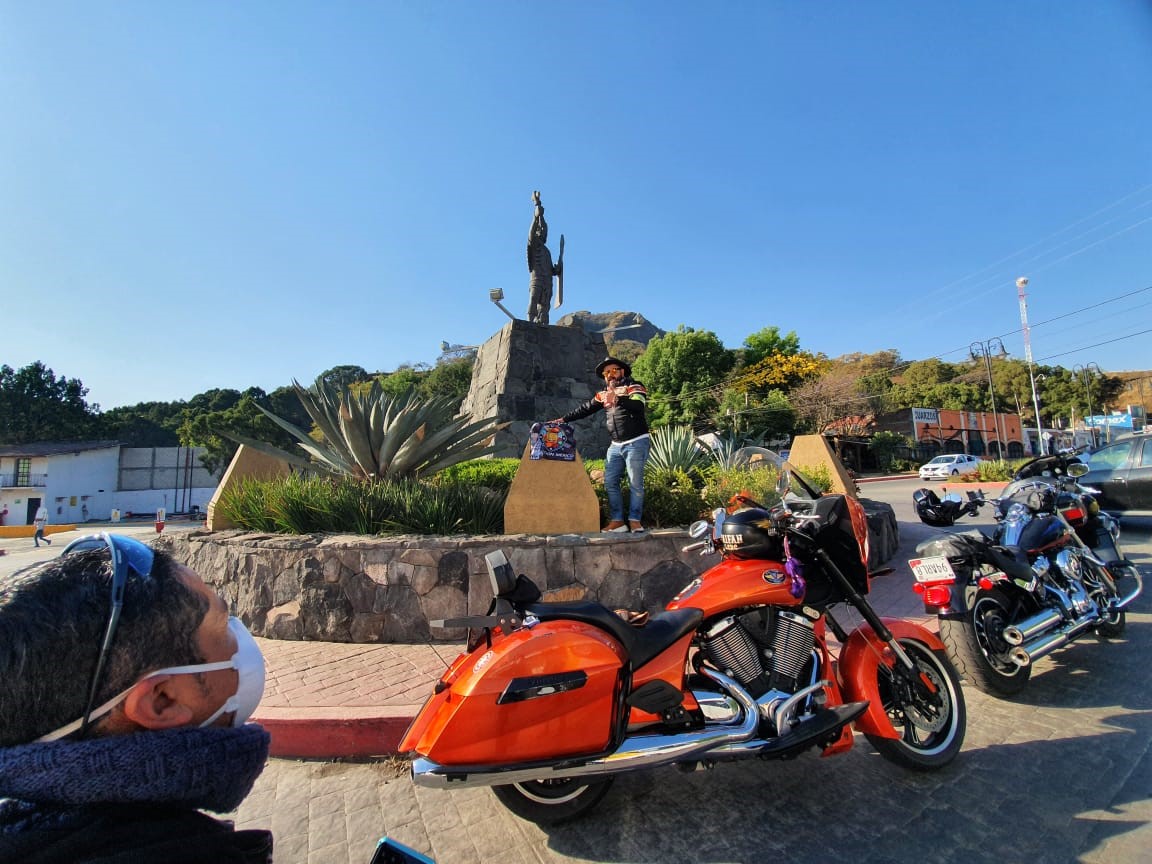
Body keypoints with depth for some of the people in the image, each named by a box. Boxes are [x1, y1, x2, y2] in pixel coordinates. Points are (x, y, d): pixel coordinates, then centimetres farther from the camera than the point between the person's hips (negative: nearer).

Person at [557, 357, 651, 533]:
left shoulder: (634, 387, -4)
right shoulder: (604, 394, 14)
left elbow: (639, 405, -23)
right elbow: (585, 408, 17)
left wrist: (618, 399, -38)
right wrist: (563, 419, 12)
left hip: (636, 443, -6)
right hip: (616, 445, 6)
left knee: (635, 484, -4)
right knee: (610, 482, 3)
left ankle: (635, 521, 3)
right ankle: (617, 521, 8)